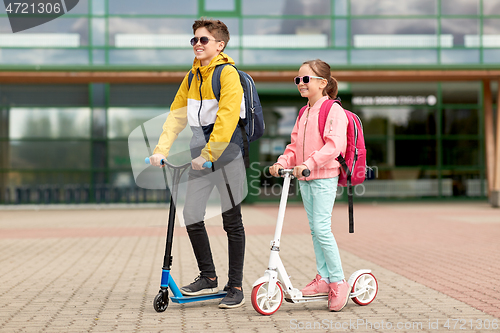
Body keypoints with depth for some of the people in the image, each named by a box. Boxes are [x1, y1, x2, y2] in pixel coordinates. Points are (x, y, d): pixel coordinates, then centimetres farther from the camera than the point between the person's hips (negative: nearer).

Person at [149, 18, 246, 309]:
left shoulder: (228, 73, -10)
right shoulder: (192, 77, 14)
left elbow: (226, 118, -19)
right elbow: (177, 114, 12)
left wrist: (207, 155, -21)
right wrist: (162, 150, 1)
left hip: (226, 149, -7)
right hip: (201, 153, 7)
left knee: (232, 220, 1)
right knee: (192, 216, 2)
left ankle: (236, 288, 10)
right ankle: (208, 278, 18)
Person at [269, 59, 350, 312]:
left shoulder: (333, 110, -10)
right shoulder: (304, 113, 17)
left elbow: (334, 144, -22)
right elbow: (295, 144, 19)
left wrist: (309, 163, -29)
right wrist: (282, 162, 1)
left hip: (324, 176, -8)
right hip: (304, 178, 8)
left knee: (321, 227, -13)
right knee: (315, 229, 9)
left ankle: (338, 281, -3)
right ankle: (323, 278, 16)